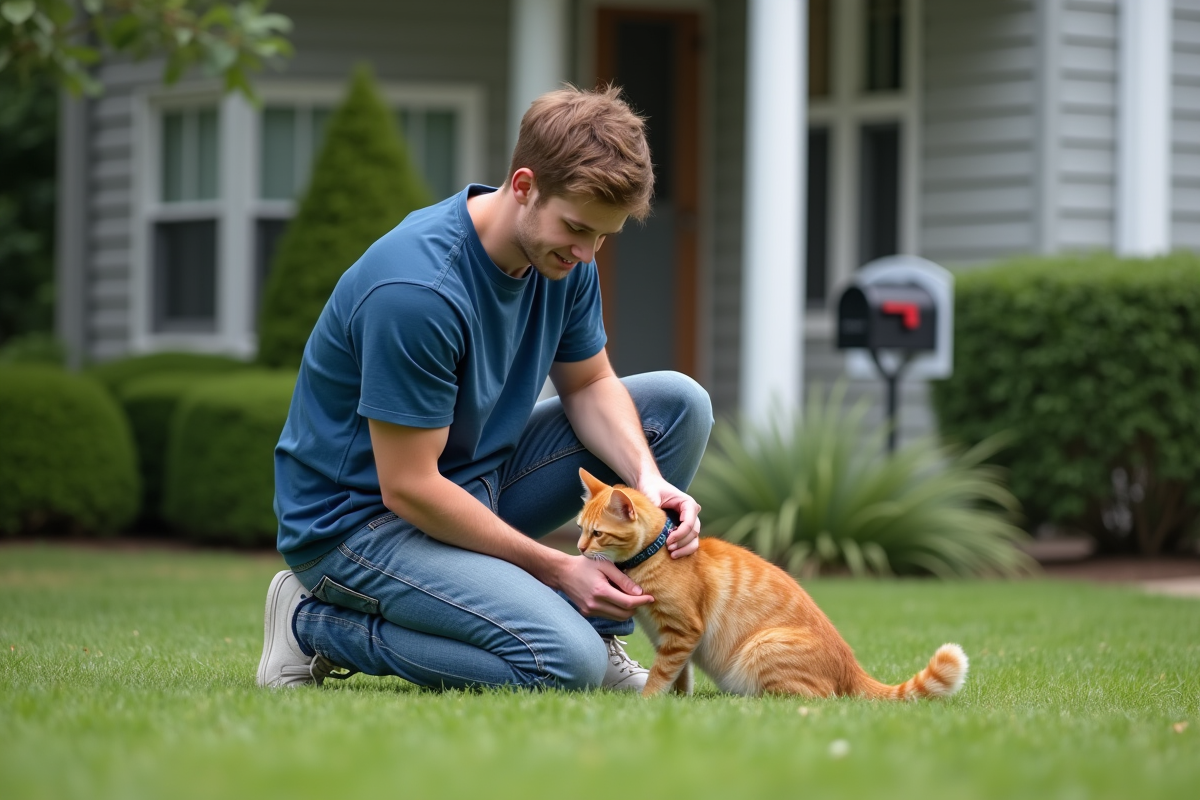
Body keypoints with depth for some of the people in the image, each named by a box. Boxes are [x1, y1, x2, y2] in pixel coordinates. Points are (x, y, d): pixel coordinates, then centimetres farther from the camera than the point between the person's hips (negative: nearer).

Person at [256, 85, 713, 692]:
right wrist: (556, 568, -21)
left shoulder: (563, 255, -4)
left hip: (477, 474, 9)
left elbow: (590, 384, 9)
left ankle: (597, 632, 5)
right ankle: (318, 624, -7)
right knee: (564, 662, -28)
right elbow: (407, 487, -26)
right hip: (357, 516, -9)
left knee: (677, 403, 0)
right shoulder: (417, 288, -31)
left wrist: (647, 478, -13)